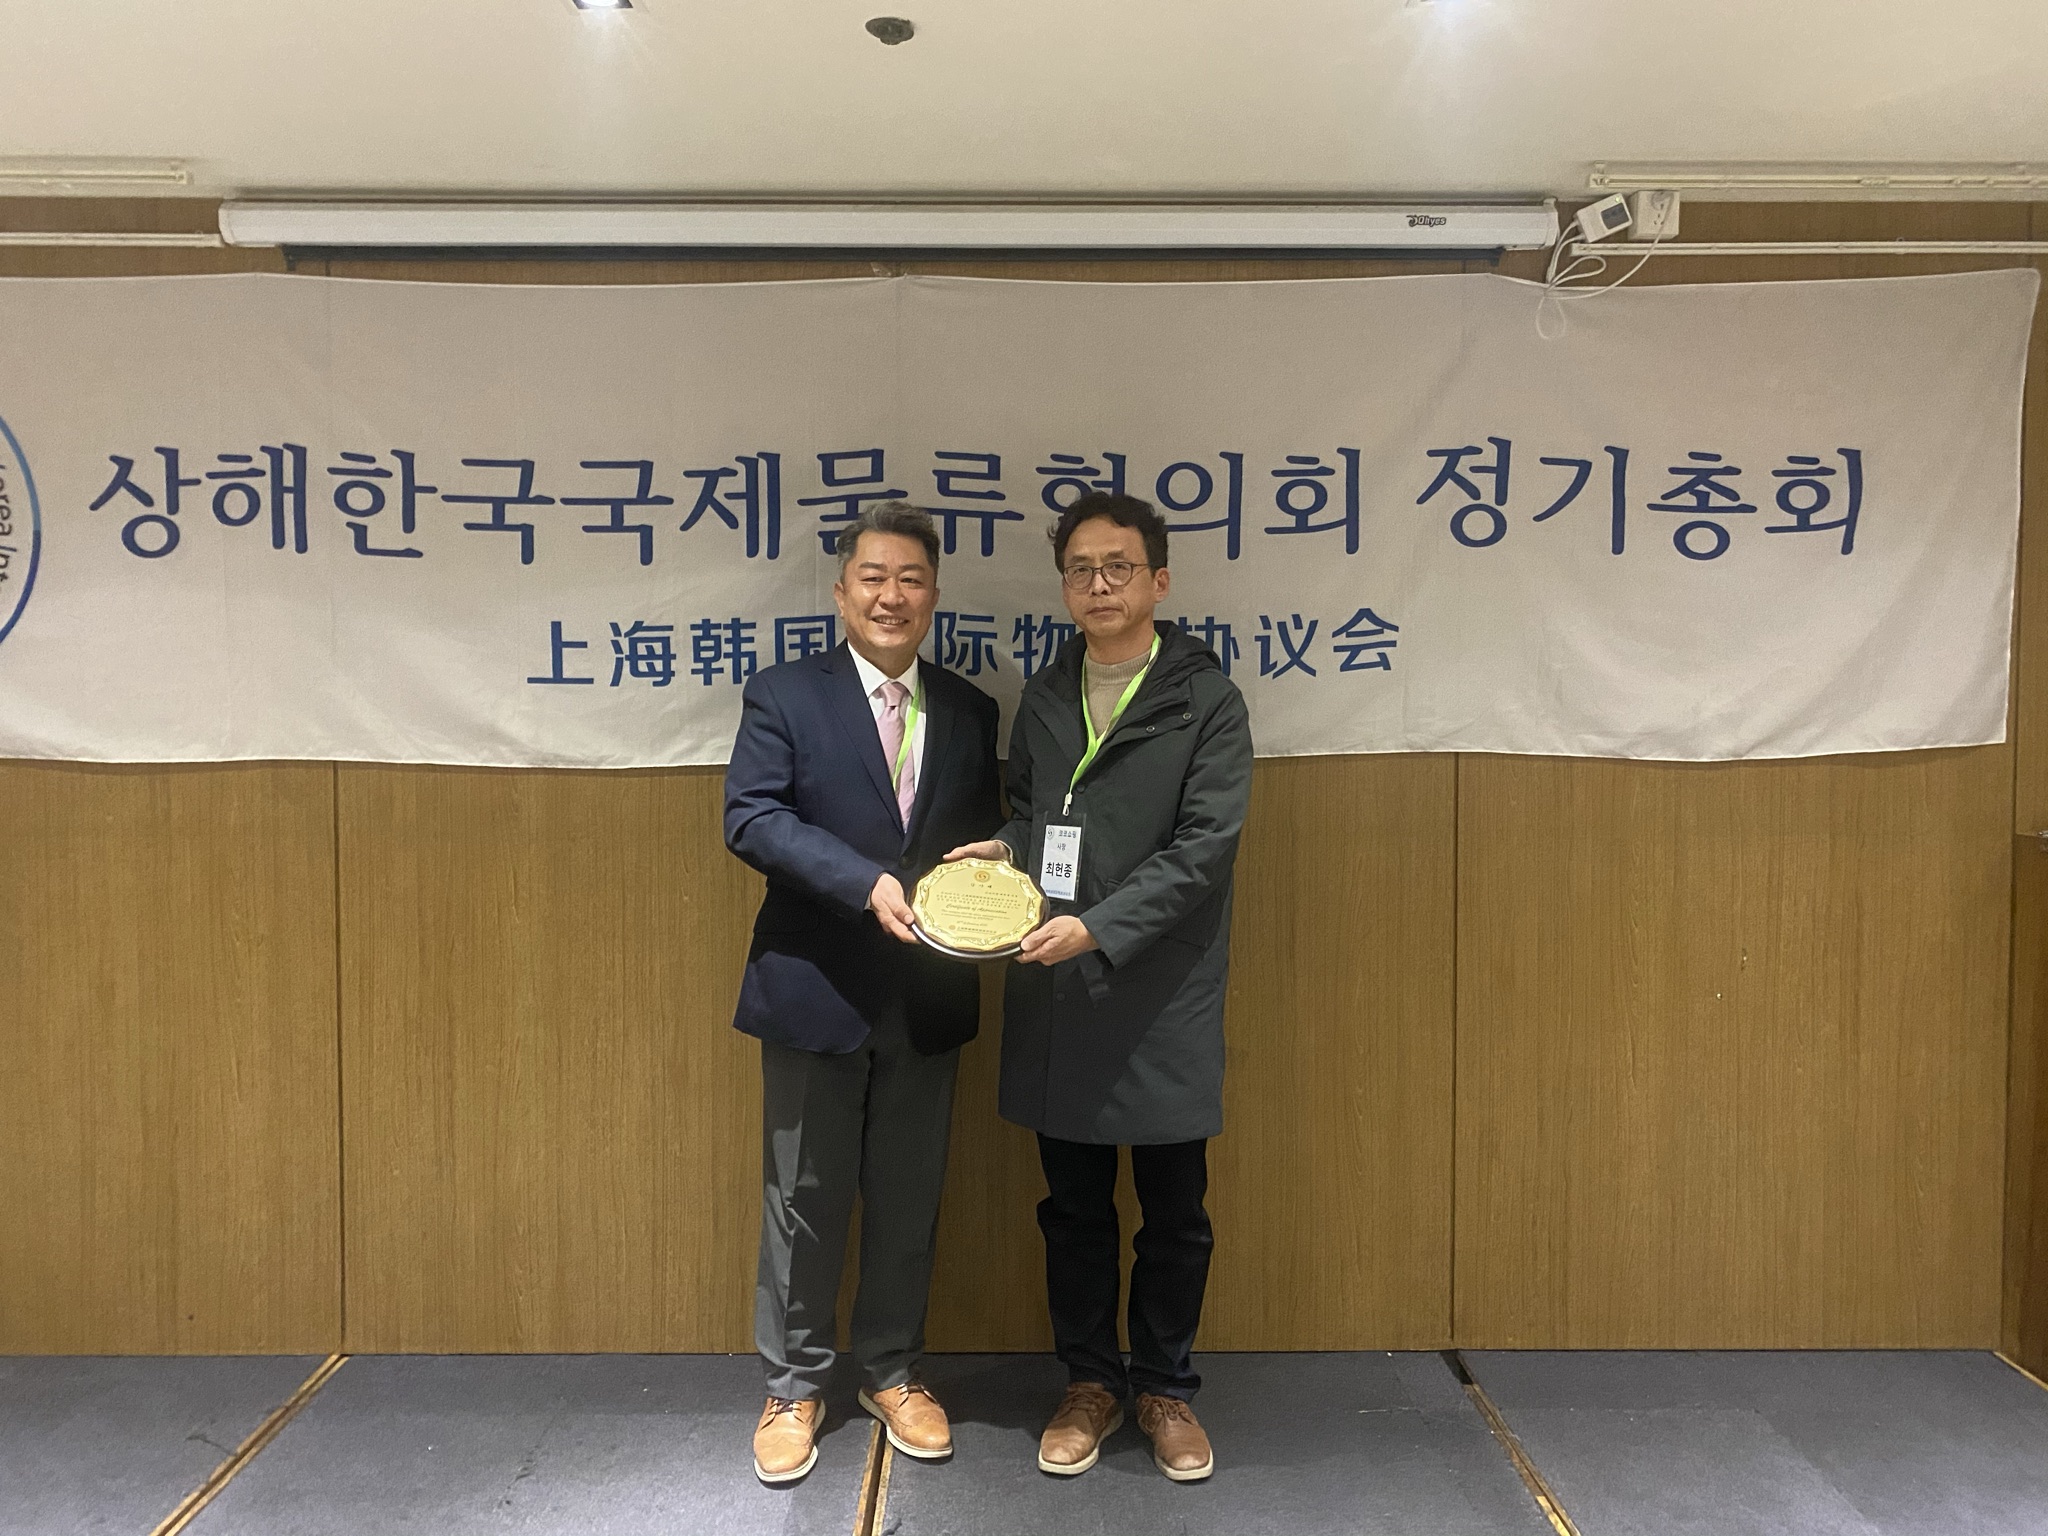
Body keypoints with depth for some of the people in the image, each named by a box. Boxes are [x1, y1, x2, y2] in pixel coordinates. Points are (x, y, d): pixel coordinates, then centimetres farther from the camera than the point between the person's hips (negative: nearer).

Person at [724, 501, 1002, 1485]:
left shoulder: (970, 711, 8)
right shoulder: (783, 695, -3)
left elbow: (984, 831, 12)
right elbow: (751, 817, -13)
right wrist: (866, 881, -23)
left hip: (928, 997, 3)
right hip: (815, 991, -3)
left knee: (909, 1201, 14)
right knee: (804, 1202, 9)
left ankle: (893, 1373, 33)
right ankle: (793, 1387, 27)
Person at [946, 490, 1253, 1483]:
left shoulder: (1207, 700, -6)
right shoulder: (1044, 698, 8)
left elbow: (1204, 846, -13)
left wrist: (1098, 927, -22)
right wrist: (1000, 848, -2)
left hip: (1163, 991, -3)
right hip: (1055, 991, 4)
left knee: (1173, 1209, 10)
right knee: (1074, 1205, 14)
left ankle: (1166, 1387, 30)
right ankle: (1091, 1381, 32)